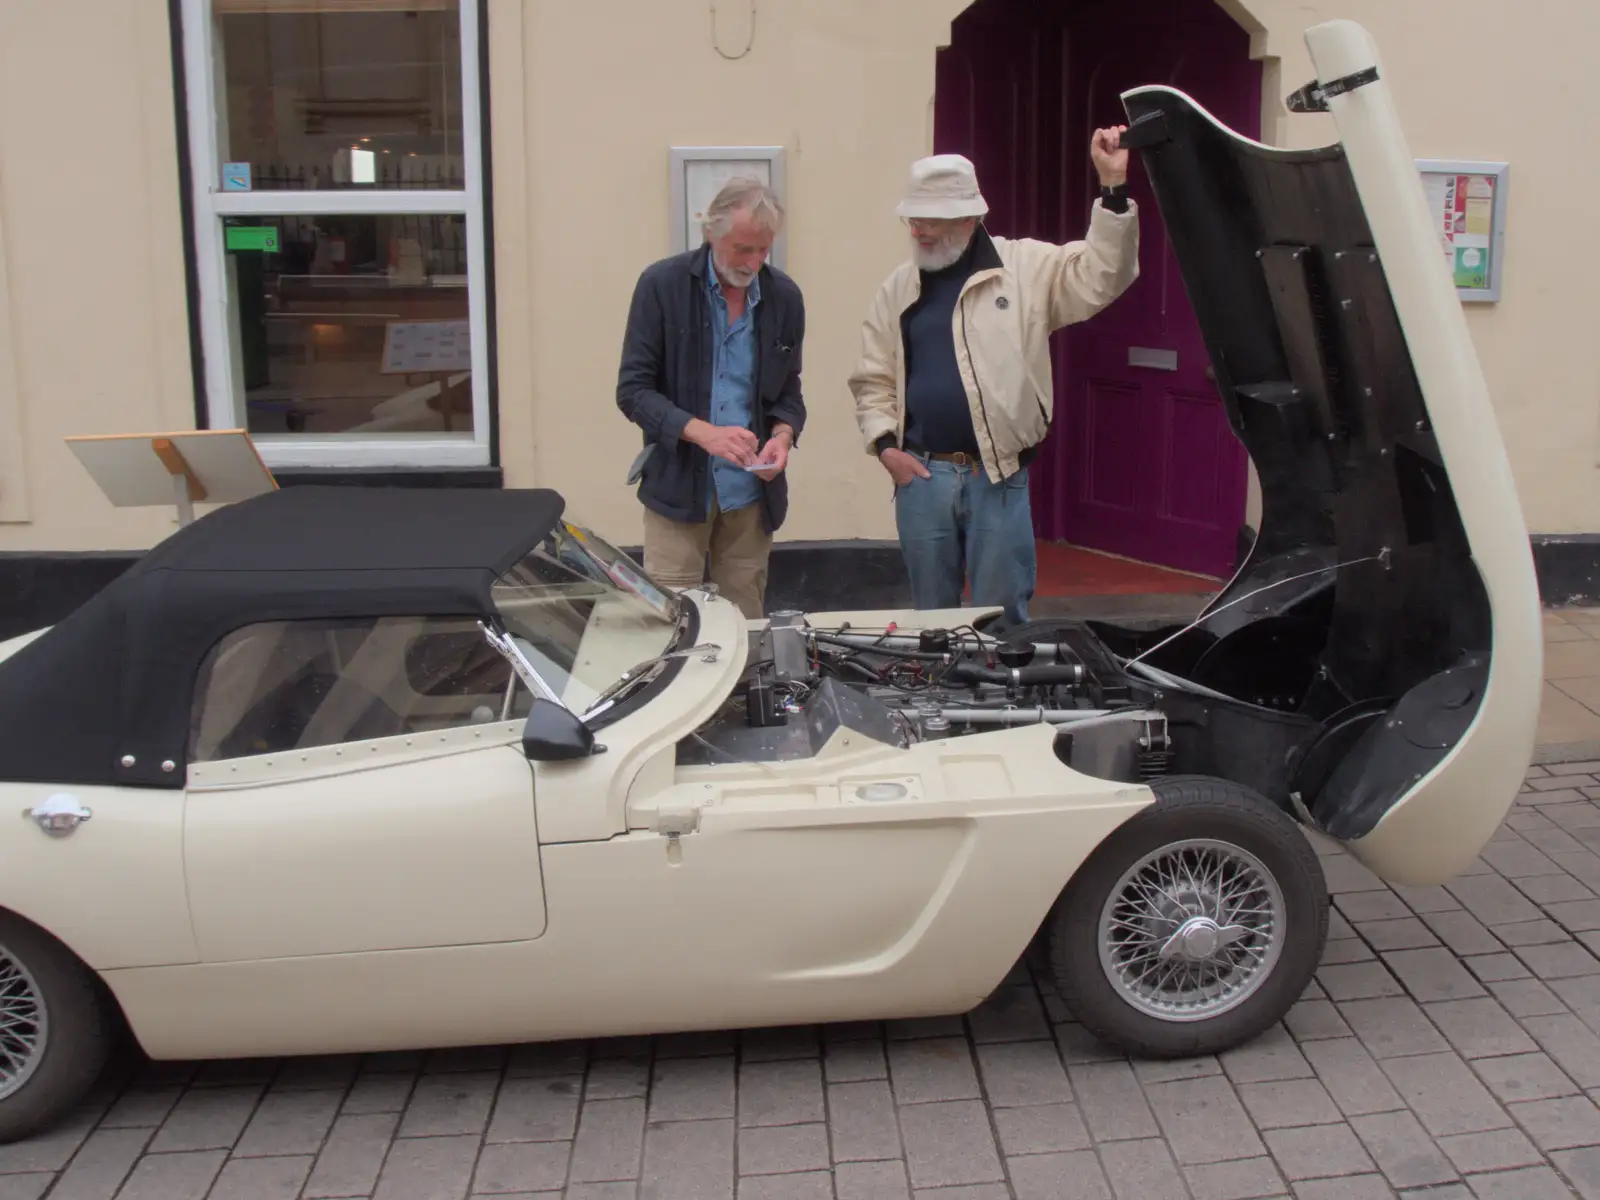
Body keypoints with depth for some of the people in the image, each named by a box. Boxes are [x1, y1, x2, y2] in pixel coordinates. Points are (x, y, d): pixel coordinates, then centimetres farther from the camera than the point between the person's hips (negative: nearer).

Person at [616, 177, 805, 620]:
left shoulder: (784, 296, 3)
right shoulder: (662, 284, -6)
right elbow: (633, 389, -7)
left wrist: (783, 435, -10)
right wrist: (703, 433, -21)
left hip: (751, 489, 3)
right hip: (677, 485, -3)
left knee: (745, 623, 9)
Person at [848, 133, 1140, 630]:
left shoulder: (1025, 266, 1)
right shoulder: (899, 288, 11)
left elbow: (1100, 277, -12)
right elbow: (873, 379, 13)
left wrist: (1113, 187, -20)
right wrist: (884, 444, 0)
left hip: (998, 476, -3)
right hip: (921, 475, 3)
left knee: (1002, 615, 4)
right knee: (931, 612, 14)